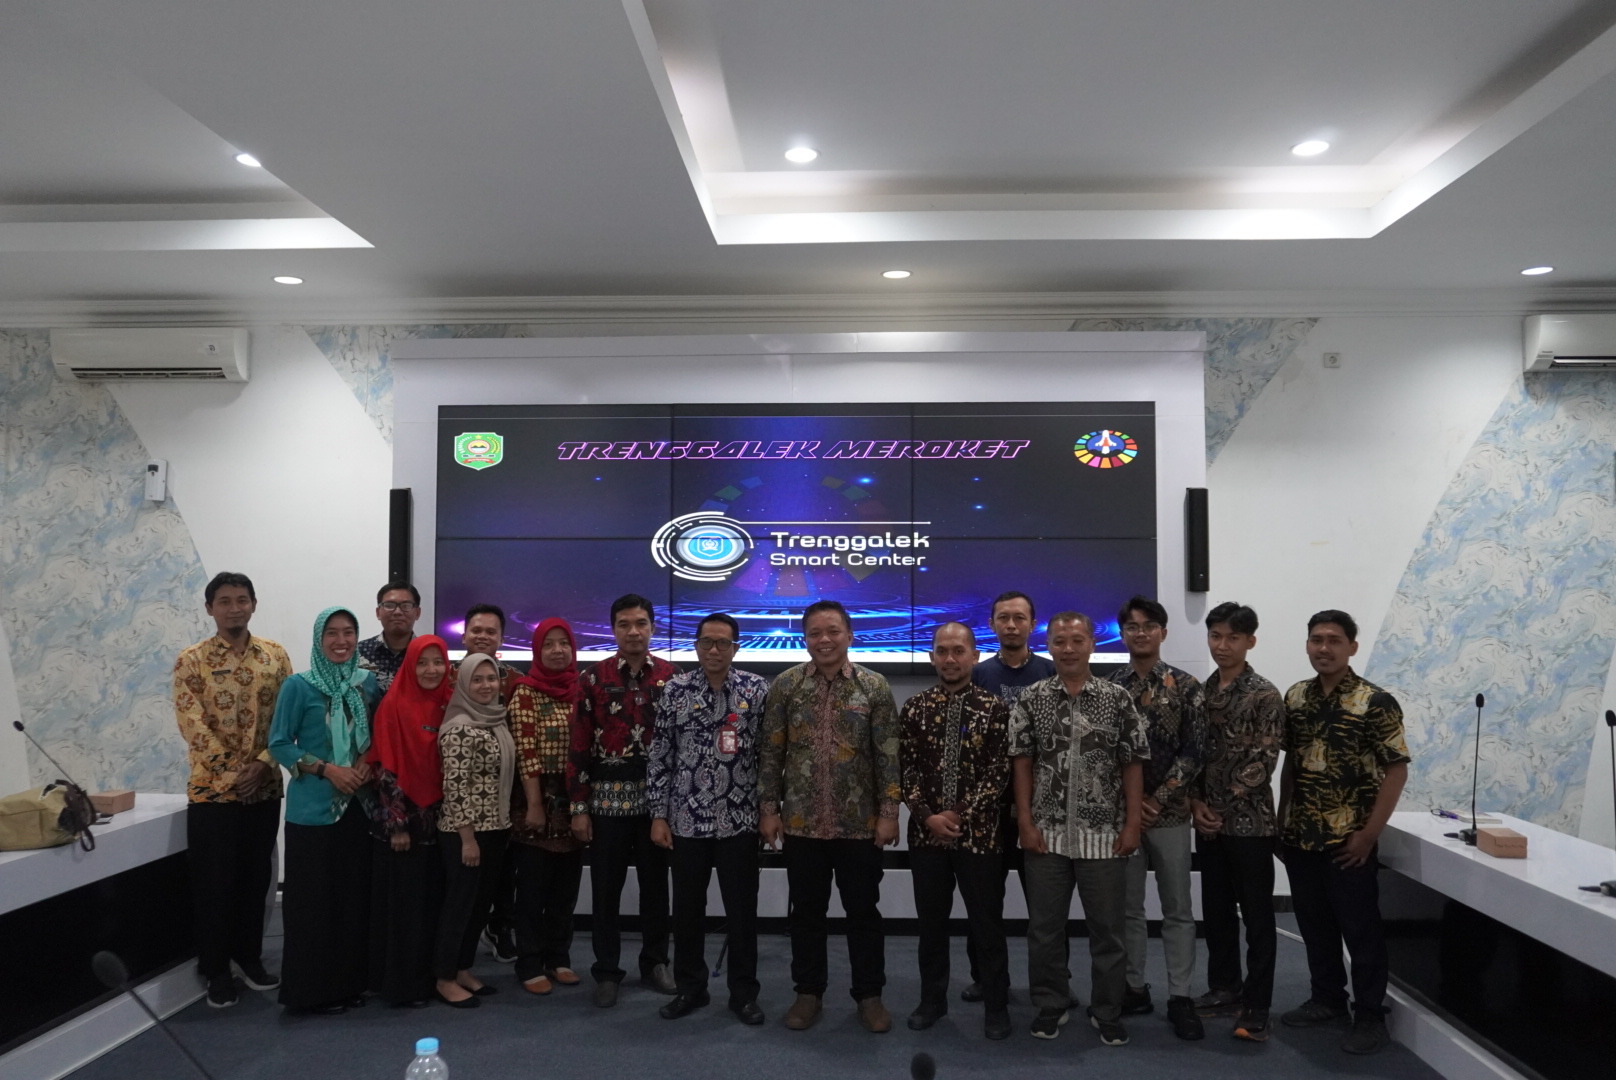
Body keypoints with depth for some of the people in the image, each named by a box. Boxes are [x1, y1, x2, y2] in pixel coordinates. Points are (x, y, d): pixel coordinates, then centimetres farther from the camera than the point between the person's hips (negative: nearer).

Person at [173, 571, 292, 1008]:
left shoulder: (275, 656, 4)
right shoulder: (191, 661, -5)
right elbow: (194, 727, -12)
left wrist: (262, 764, -13)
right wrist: (233, 773, -17)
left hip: (265, 787, 3)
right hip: (212, 790, -3)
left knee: (256, 877, 12)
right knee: (214, 882, 4)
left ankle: (249, 957, 28)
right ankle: (216, 969, 18)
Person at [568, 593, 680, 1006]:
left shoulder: (671, 676, 2)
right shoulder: (593, 679, -2)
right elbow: (579, 747, -2)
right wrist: (579, 807, -5)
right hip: (608, 798, -1)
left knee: (656, 882, 11)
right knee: (606, 887, 6)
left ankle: (656, 961, 27)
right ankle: (606, 971, 19)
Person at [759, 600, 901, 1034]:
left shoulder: (875, 687, -2)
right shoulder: (786, 685, 0)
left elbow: (888, 755, -3)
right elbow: (771, 753, 2)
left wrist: (889, 812, -8)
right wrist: (768, 809, -1)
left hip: (860, 822, -1)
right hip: (802, 821, 1)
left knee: (863, 910, 8)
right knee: (806, 910, 11)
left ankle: (869, 995, 22)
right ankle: (808, 992, 25)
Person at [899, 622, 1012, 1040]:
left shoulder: (994, 708, -4)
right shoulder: (915, 708, 3)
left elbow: (999, 773, -8)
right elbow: (907, 769, 1)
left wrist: (960, 815, -14)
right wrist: (927, 816, -12)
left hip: (980, 833, -2)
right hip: (926, 832, 2)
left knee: (987, 924, 7)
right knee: (931, 922, 13)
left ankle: (996, 1008, 21)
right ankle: (932, 1000, 29)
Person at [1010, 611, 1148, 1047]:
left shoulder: (1118, 699, -1)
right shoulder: (1030, 700, 0)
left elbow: (1133, 765, 0)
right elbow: (1022, 764, 1)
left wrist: (1132, 825, -4)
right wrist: (1025, 823, -4)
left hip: (1104, 833, -1)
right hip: (1046, 832, 1)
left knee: (1108, 926, 8)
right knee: (1045, 926, 9)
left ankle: (1107, 1012, 23)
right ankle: (1050, 1006, 25)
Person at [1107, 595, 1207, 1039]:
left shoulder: (1186, 686, -1)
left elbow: (1193, 751, -6)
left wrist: (1157, 799, -13)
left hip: (1169, 812, -1)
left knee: (1177, 910, 5)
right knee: (1128, 907, 10)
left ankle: (1180, 998, 13)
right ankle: (1135, 989, 21)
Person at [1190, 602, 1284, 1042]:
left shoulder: (1265, 695, -9)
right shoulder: (1201, 693, 8)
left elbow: (1263, 761, -13)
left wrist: (1224, 807, -13)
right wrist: (1197, 803, -3)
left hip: (1251, 823, -6)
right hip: (1208, 822, 6)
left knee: (1257, 916, 2)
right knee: (1216, 910, 14)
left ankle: (1256, 1006, 9)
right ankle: (1224, 988, 28)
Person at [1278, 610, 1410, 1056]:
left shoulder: (1375, 702, -11)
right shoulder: (1295, 697, 6)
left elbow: (1397, 770, -11)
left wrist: (1369, 834, -14)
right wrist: (1282, 820, 10)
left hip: (1348, 841, -5)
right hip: (1300, 837, 5)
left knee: (1360, 930, 6)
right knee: (1314, 926, 16)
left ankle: (1370, 1018, 18)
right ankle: (1327, 999, 32)